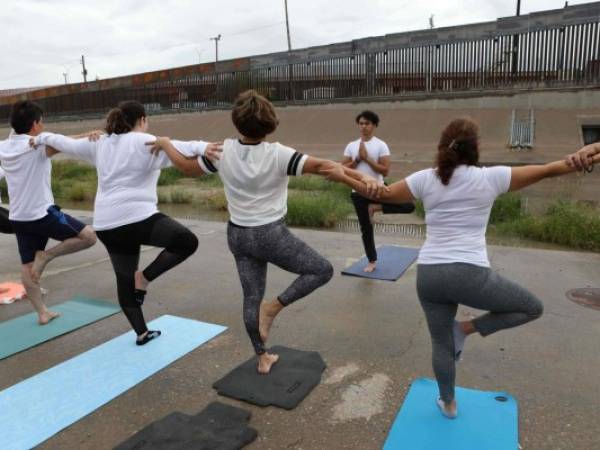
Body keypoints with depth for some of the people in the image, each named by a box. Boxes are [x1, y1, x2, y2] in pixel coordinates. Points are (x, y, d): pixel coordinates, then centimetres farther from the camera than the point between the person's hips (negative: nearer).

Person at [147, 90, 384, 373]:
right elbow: (320, 165, -27)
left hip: (238, 234, 5)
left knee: (252, 297, 15)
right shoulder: (277, 154, -17)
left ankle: (262, 358, 27)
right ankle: (274, 307, -2)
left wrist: (165, 144, 22)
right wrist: (360, 176, -31)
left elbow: (186, 167, 6)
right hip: (271, 234, -5)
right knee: (323, 270, 7)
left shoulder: (223, 151, -6)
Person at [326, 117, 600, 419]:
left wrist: (342, 177, 16)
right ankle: (467, 328, 11)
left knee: (441, 344, 22)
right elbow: (547, 170, 6)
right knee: (533, 308, 20)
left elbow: (382, 194, 6)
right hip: (470, 274, -3)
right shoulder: (490, 178, -1)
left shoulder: (425, 179, 4)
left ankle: (448, 404, 39)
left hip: (428, 275, 4)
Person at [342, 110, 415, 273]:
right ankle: (372, 261, 24)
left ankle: (376, 207, -1)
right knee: (366, 229, 9)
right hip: (358, 193, 2)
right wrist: (358, 159, -12)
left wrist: (367, 158, -18)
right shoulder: (351, 146, 5)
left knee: (409, 206, -21)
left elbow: (385, 171, -15)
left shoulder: (381, 145, -6)